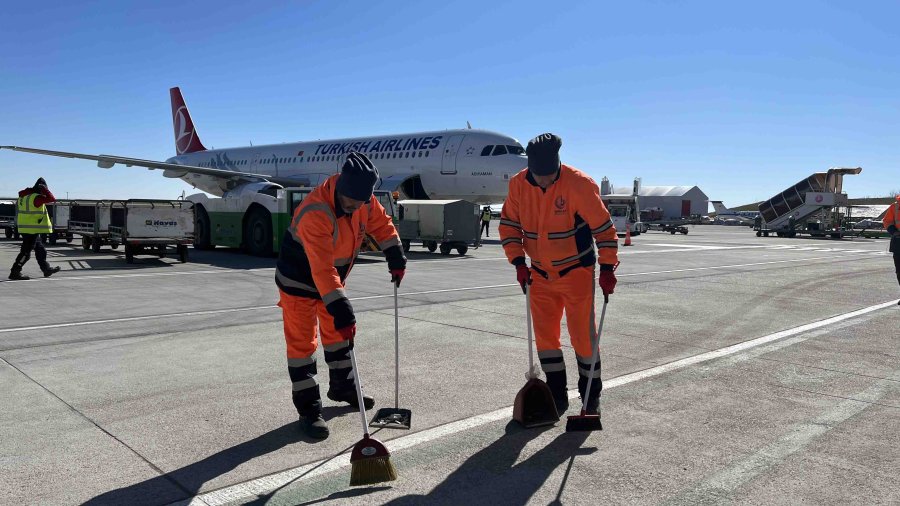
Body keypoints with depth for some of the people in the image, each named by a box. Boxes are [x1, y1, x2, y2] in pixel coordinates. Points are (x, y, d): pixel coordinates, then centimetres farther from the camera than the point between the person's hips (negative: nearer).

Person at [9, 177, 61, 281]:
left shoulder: (24, 196, 11)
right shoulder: (37, 198, -17)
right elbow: (52, 199, -21)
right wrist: (45, 190, -10)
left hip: (25, 228, 10)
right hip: (32, 229, -10)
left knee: (40, 250, 18)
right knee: (26, 252, -4)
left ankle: (46, 269, 28)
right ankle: (15, 272, -2)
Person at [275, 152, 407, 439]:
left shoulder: (363, 201, -15)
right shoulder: (315, 214, -37)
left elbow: (381, 224, 6)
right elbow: (322, 269, -42)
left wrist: (396, 258, -3)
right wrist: (341, 310, -46)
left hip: (333, 278, 7)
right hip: (299, 283, -7)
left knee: (338, 333, 17)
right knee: (302, 342, -4)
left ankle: (342, 387, 36)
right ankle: (308, 409, 4)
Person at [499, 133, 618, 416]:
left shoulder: (579, 184, -18)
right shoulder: (518, 185, -6)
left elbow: (603, 226, -13)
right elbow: (509, 224, 5)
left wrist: (607, 268, -13)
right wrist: (518, 261, -4)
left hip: (576, 272, -4)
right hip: (540, 274, 4)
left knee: (583, 334, -1)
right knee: (544, 335, 7)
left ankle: (591, 397, 18)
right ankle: (557, 396, 22)